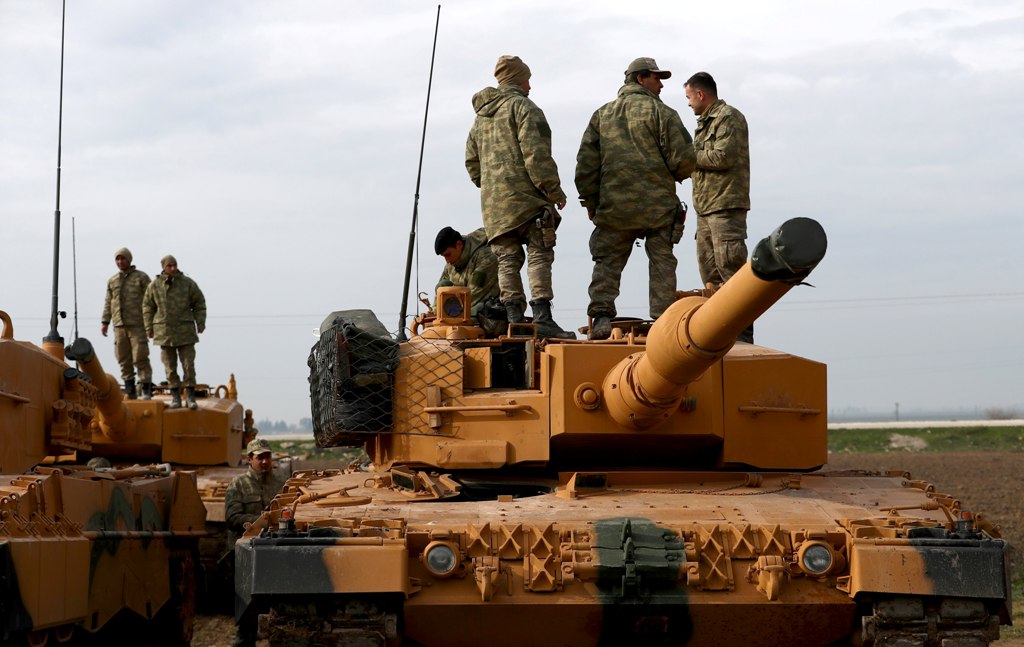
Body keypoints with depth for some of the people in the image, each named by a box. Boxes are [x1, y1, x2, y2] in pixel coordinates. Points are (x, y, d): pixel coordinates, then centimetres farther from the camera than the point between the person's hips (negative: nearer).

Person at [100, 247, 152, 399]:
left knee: (140, 357, -10)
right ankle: (129, 391, 10)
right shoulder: (112, 281, 16)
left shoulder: (141, 277, 2)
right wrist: (105, 322, 11)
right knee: (123, 358, 4)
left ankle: (146, 390, -7)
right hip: (119, 326, 5)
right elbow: (108, 303, 18)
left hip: (137, 324, -5)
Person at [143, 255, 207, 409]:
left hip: (185, 332, -1)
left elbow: (199, 304, 6)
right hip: (164, 332, 1)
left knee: (188, 365, -4)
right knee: (170, 366, 3)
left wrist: (201, 323, -2)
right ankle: (175, 397, 10)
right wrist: (149, 328, 4)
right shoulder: (155, 286, 1)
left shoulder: (188, 283, -1)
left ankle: (190, 397, 1)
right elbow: (148, 307, 10)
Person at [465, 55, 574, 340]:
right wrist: (554, 191, -10)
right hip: (526, 197, -7)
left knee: (508, 260, 6)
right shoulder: (523, 107, -4)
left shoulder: (481, 115, 21)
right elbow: (536, 155, -14)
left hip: (494, 203, 7)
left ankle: (514, 319, -1)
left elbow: (472, 161, 23)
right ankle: (542, 316, -17)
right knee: (539, 255, -7)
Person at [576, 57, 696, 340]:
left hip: (614, 206, 3)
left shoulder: (602, 115, 12)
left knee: (607, 262, 6)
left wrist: (590, 202, 15)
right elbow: (683, 158, -8)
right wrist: (677, 175, 14)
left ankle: (601, 315, -9)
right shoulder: (661, 112, -2)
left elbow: (586, 164, 9)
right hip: (658, 205, -3)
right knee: (662, 263, 4)